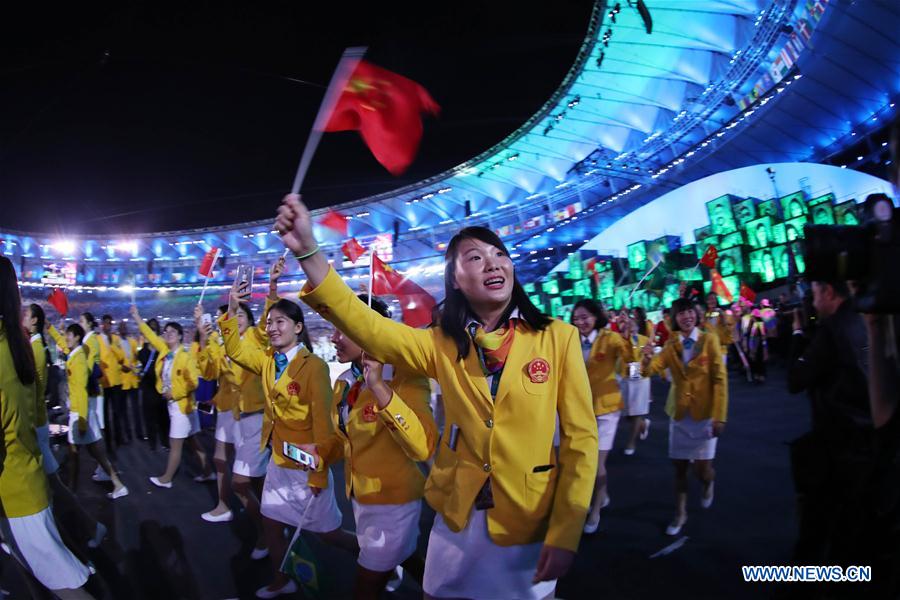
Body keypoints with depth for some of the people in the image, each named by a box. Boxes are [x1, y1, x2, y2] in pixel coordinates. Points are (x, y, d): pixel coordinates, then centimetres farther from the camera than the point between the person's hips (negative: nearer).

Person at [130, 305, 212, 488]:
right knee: (192, 441, 13)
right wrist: (136, 316, 14)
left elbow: (193, 382, -17)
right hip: (172, 403, 8)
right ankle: (207, 472, 21)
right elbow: (150, 335, 14)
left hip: (182, 404, -8)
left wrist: (175, 394, -17)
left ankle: (166, 479, 13)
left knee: (175, 444, 2)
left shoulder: (186, 356, -14)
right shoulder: (165, 351, 5)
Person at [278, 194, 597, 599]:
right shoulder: (443, 345, -2)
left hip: (530, 520, -2)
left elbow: (580, 437, -7)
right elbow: (368, 326, -15)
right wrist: (308, 251, -28)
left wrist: (565, 533, -11)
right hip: (457, 516, 3)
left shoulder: (558, 338, -8)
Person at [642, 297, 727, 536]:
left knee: (702, 469, -2)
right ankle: (680, 513, 23)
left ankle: (709, 482, 34)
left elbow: (720, 379, -9)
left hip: (705, 412, -3)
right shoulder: (671, 345, 2)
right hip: (679, 413, 3)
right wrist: (647, 359, -34)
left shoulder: (709, 340, -6)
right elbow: (651, 369, -10)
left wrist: (719, 416, -15)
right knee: (679, 466, 7)